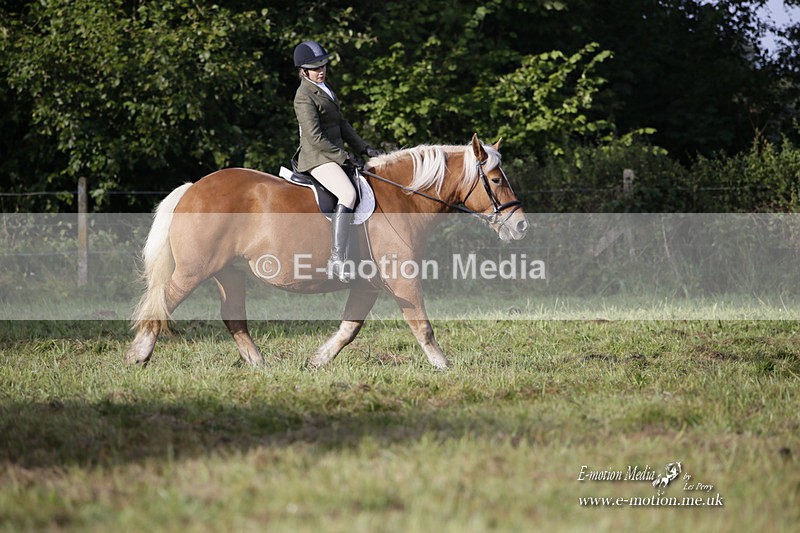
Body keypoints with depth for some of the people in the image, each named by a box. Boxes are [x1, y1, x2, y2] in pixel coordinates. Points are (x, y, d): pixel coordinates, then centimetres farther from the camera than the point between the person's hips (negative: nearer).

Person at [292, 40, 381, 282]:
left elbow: (341, 124, 23)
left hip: (333, 155, 11)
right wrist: (342, 156, -16)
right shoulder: (304, 96, -13)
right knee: (348, 194, -30)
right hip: (317, 158, -11)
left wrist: (363, 148, 14)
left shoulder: (324, 89, 17)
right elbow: (314, 137, -19)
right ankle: (337, 259, -37)